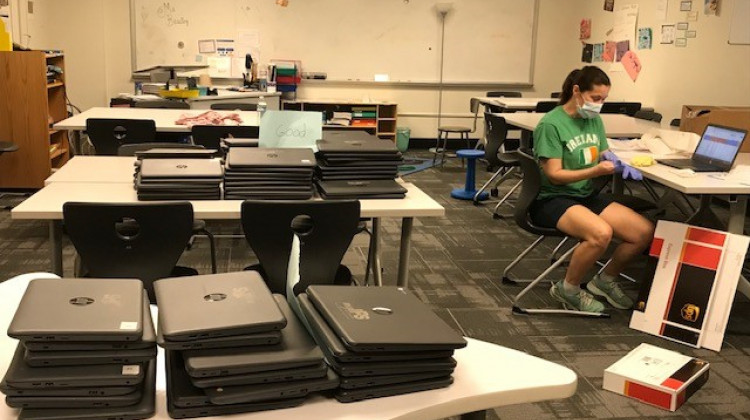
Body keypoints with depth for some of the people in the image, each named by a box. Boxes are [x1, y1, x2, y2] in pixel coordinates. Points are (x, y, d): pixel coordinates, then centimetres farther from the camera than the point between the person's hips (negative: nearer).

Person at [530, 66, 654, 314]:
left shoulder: (594, 120, 9)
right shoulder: (551, 124, -13)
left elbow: (603, 154, 19)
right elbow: (554, 175, -16)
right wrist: (596, 171, -26)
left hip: (587, 195, 8)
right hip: (552, 199, -7)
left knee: (645, 232, -10)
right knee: (601, 233, -35)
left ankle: (605, 280, 16)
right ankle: (568, 290, -7)